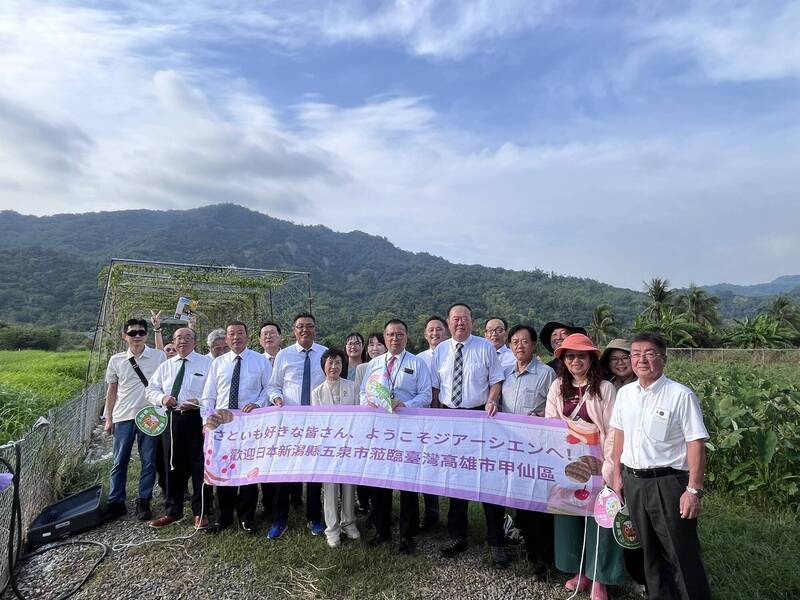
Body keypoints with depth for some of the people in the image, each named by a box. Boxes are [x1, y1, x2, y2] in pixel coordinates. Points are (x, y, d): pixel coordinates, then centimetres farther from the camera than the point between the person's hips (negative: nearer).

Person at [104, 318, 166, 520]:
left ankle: (143, 502, 16)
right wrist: (108, 418, 12)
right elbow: (111, 390, 14)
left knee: (149, 462, 4)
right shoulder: (116, 360, 6)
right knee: (119, 462, 8)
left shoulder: (158, 357, -1)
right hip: (123, 417, 2)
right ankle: (115, 502, 20)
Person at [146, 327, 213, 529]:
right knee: (173, 466, 14)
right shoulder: (165, 365, 14)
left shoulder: (207, 363, -1)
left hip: (197, 419, -5)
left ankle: (201, 513, 12)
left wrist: (200, 401, -22)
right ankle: (173, 511, 29)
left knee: (199, 466, -1)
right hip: (171, 419, 5)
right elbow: (151, 389, 16)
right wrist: (162, 398, -5)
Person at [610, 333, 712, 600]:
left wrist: (694, 490, -15)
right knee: (650, 550, 20)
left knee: (682, 554, 6)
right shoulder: (625, 393, 4)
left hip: (668, 482, -5)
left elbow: (696, 444, -13)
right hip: (632, 481, 6)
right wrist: (617, 475, 13)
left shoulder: (681, 395, -13)